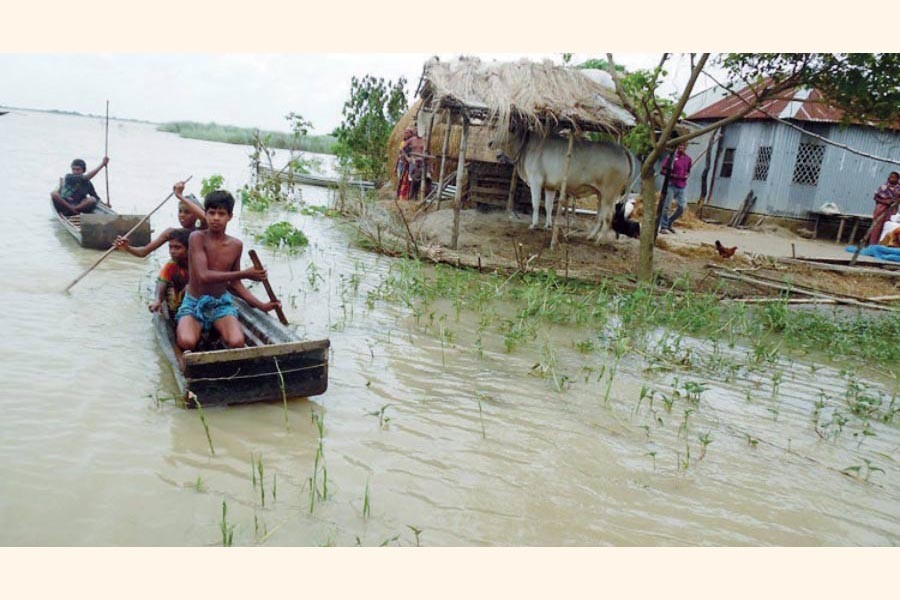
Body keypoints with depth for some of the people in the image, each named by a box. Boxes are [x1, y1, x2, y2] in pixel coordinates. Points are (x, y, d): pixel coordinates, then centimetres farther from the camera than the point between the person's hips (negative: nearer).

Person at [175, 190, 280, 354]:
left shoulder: (236, 245, 0)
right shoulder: (197, 237, -13)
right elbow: (204, 276, -22)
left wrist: (261, 305, 0)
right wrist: (244, 274, -22)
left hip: (221, 303, 2)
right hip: (194, 303, -2)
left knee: (237, 343, -28)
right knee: (187, 342, -32)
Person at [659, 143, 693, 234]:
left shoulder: (688, 159, 9)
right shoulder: (672, 156, -4)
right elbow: (663, 170, -2)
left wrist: (687, 176, 2)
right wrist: (672, 175, -14)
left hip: (681, 187, 5)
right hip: (671, 185, -4)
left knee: (682, 208, 1)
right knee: (666, 207, -5)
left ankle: (669, 224, 18)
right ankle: (663, 227, 4)